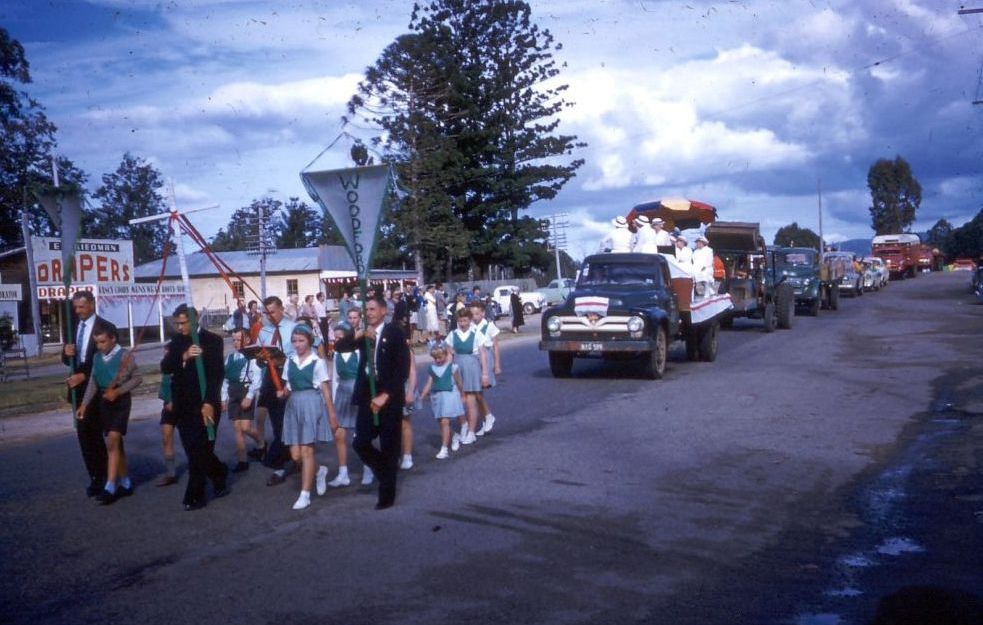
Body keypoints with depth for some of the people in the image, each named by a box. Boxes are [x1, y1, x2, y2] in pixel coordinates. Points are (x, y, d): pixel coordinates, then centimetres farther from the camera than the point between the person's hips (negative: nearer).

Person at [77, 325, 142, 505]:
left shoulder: (125, 355, -9)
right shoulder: (97, 357, 8)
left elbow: (137, 378, -7)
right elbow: (93, 383, 7)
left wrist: (118, 391, -17)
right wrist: (84, 404, -3)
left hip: (120, 401, -6)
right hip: (103, 402, 6)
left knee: (112, 442, -16)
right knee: (116, 443, 13)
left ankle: (110, 487, -15)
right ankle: (125, 483, 23)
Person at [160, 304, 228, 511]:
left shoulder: (212, 340, -5)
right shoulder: (177, 341, 11)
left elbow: (216, 374, -11)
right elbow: (165, 367, -2)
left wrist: (209, 403, -21)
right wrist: (183, 356, -20)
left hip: (205, 404, -5)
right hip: (184, 405, 5)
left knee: (199, 450, -5)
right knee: (194, 450, 7)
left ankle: (195, 496, 2)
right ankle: (220, 475, 30)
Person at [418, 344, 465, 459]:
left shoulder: (452, 367, -5)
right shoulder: (431, 369, 6)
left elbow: (459, 383, 5)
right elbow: (428, 385, 5)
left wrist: (462, 396, 13)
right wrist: (421, 397, -2)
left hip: (450, 395, -5)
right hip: (437, 397, 5)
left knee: (445, 422, -12)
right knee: (442, 422, 11)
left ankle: (444, 449, -12)